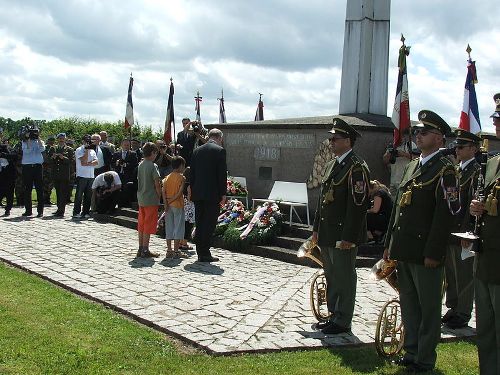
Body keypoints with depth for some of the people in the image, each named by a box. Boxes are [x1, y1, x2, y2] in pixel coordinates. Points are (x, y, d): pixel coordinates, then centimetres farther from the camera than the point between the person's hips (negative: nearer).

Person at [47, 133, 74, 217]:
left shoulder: (69, 150, 5)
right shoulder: (52, 148, 16)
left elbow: (72, 161, -5)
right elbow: (48, 159, 11)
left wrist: (63, 158, -18)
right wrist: (53, 157, -9)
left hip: (65, 175, -4)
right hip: (55, 175, 4)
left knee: (63, 193, -8)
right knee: (58, 192, 10)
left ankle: (61, 211, -7)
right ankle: (59, 209, 19)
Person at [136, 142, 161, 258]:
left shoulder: (140, 165, 8)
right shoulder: (152, 166, -14)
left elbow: (139, 181, 12)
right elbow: (157, 184, -15)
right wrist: (160, 196, -2)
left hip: (141, 199, 7)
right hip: (151, 199, -7)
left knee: (141, 225, 12)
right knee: (148, 226, -2)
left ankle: (141, 249, 17)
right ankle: (145, 250, 0)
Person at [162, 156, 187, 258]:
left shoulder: (167, 178, 8)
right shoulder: (181, 178, -7)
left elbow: (163, 191, -1)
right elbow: (180, 192, -16)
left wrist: (166, 203, -7)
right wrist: (173, 199, -8)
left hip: (168, 206, 5)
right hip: (178, 205, -5)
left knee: (169, 228, 10)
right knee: (178, 228, 0)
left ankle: (169, 251, 12)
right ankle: (176, 251, -1)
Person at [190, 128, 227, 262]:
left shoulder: (197, 151, 12)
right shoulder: (219, 150, -6)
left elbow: (192, 172, 13)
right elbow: (222, 173, -10)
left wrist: (193, 191, 17)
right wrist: (223, 193, -6)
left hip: (197, 194, 6)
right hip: (212, 193, -6)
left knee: (200, 223, 11)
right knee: (209, 223, -3)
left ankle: (200, 252, 15)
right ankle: (205, 253, -2)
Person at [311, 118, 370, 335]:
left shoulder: (357, 167, -14)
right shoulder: (331, 165, 15)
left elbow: (358, 205, -19)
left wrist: (348, 237, -21)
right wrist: (316, 229, 17)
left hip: (344, 236, -9)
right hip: (327, 234, 9)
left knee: (344, 279, 2)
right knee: (331, 277, 17)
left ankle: (343, 322, 12)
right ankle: (334, 316, 29)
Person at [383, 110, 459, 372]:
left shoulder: (445, 170, -9)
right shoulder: (411, 166, 16)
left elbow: (445, 213, -16)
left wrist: (433, 253, -19)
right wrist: (389, 244, 15)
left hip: (425, 253, -8)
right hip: (404, 250, 8)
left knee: (428, 309, 5)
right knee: (408, 306, 16)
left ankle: (425, 360, 16)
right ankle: (410, 353, 29)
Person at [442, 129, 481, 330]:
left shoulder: (477, 172, -11)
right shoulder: (455, 170, 15)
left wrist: (466, 232, -19)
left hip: (463, 233, -8)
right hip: (449, 232, 8)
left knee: (464, 276, 2)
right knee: (450, 274, 16)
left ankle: (463, 315, 12)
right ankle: (453, 309, 28)